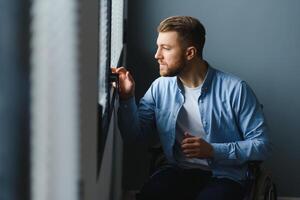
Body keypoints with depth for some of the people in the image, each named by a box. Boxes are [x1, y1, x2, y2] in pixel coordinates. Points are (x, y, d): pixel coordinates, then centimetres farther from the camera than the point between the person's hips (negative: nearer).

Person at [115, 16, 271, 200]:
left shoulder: (235, 89, -10)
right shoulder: (160, 87, 4)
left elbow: (262, 144, -8)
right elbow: (136, 135, 5)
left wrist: (213, 150, -18)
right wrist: (127, 98, -10)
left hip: (224, 176, -2)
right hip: (178, 171, 3)